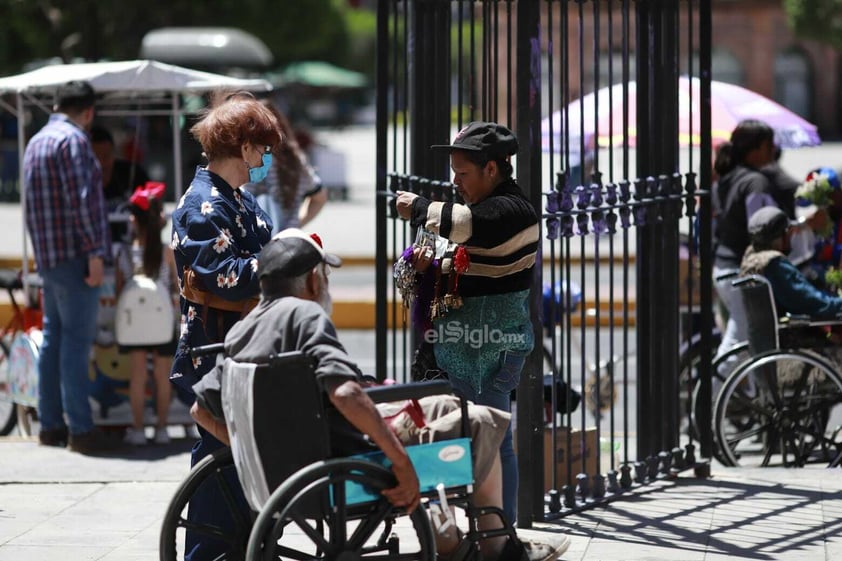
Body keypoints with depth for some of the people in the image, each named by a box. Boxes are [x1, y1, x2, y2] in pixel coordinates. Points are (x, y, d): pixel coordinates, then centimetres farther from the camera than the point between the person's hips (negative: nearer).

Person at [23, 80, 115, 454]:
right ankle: (80, 430, -9)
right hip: (73, 254, -9)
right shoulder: (73, 140, -12)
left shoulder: (35, 142, 17)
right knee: (77, 340, -8)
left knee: (54, 337, 12)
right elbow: (80, 199, -20)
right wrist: (94, 253, -19)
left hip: (46, 256, 9)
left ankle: (50, 424, 15)